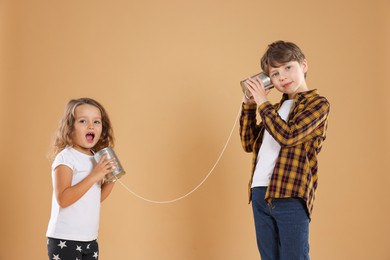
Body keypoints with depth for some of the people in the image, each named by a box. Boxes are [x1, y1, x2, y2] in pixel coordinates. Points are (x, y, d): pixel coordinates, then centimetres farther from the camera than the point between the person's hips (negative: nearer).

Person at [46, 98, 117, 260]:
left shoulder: (95, 158, 8)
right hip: (64, 239, -7)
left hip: (90, 239, 7)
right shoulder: (66, 157, -14)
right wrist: (94, 176, -26)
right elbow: (63, 199, -24)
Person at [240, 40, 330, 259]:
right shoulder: (276, 109, 20)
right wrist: (249, 106, 13)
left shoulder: (318, 103, -2)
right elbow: (249, 144, 21)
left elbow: (288, 136, -17)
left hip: (291, 197, -7)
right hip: (260, 194, 7)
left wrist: (263, 103, -7)